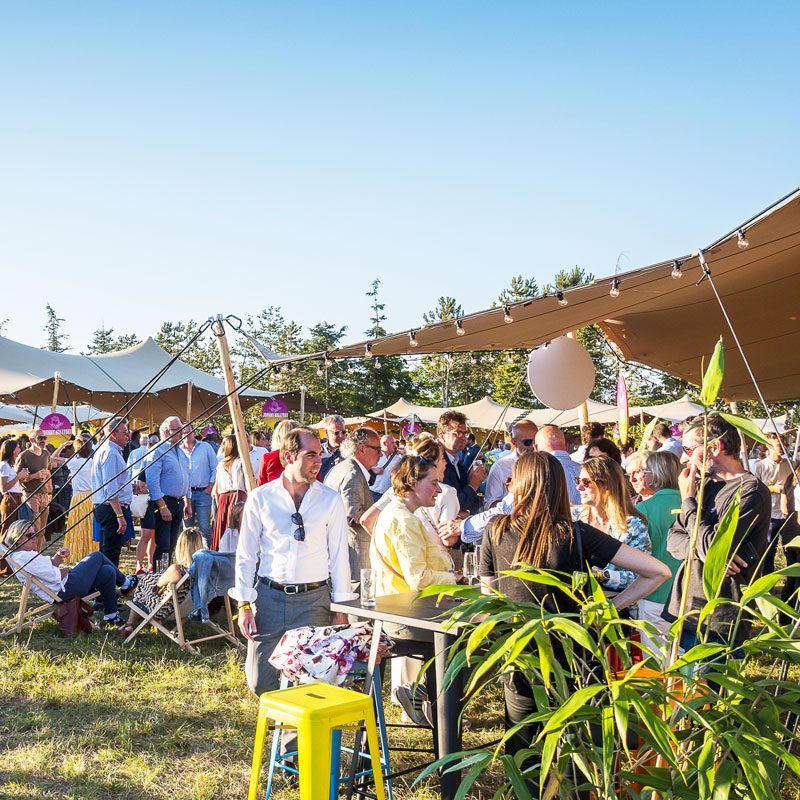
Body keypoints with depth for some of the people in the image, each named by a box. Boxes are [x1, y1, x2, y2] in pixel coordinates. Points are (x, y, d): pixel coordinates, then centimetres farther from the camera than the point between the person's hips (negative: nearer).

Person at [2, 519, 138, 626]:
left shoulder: (24, 554, 11)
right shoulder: (24, 557, -23)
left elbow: (50, 565, 18)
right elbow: (54, 576, -24)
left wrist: (59, 556, -1)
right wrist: (66, 570, -3)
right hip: (64, 591, -11)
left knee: (107, 572, 10)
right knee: (97, 557, 1)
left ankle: (111, 615, 18)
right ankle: (124, 583, 22)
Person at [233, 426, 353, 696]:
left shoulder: (331, 500, 1)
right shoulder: (260, 498, 1)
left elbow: (339, 555, 3)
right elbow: (246, 554, 4)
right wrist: (244, 605, -1)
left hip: (313, 600, 0)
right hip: (268, 596, 1)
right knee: (260, 683, 4)